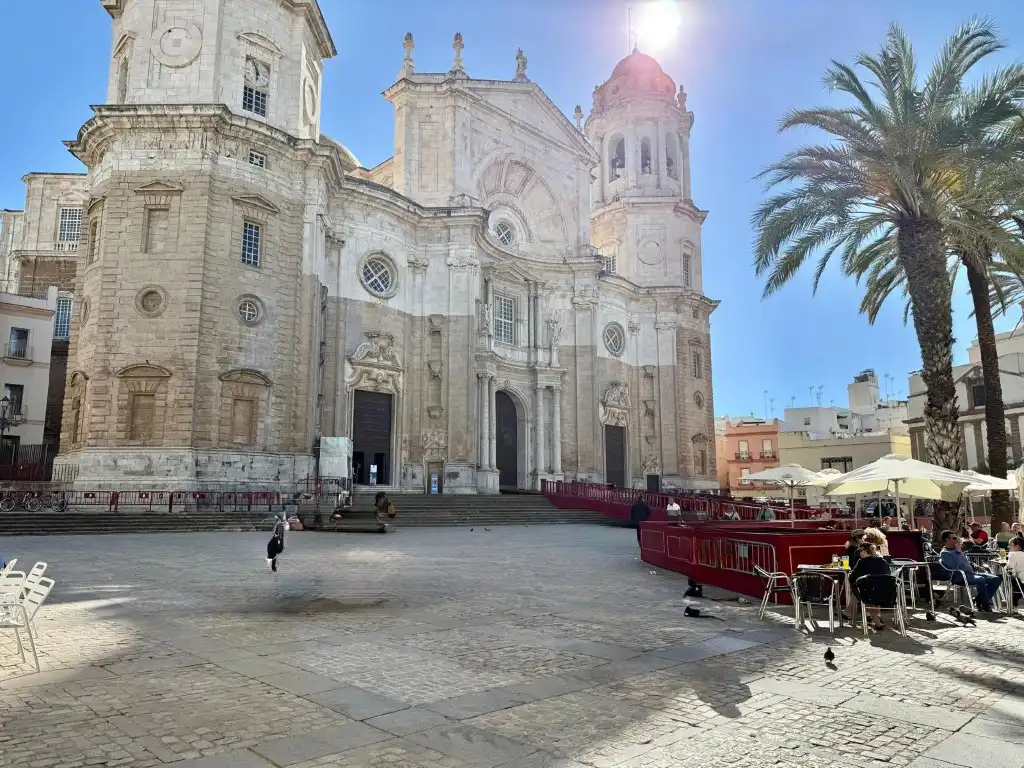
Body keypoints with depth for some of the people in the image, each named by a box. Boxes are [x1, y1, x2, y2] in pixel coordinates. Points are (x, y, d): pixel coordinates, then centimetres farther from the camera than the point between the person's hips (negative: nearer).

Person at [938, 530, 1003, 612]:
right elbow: (954, 566, -23)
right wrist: (958, 552, -16)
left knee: (996, 579, -4)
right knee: (981, 580, -34)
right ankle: (986, 606, -18)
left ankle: (981, 601, -6)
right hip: (959, 576, -10)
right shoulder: (944, 553, -7)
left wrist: (974, 566, 13)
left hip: (971, 573, 10)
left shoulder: (957, 550, 23)